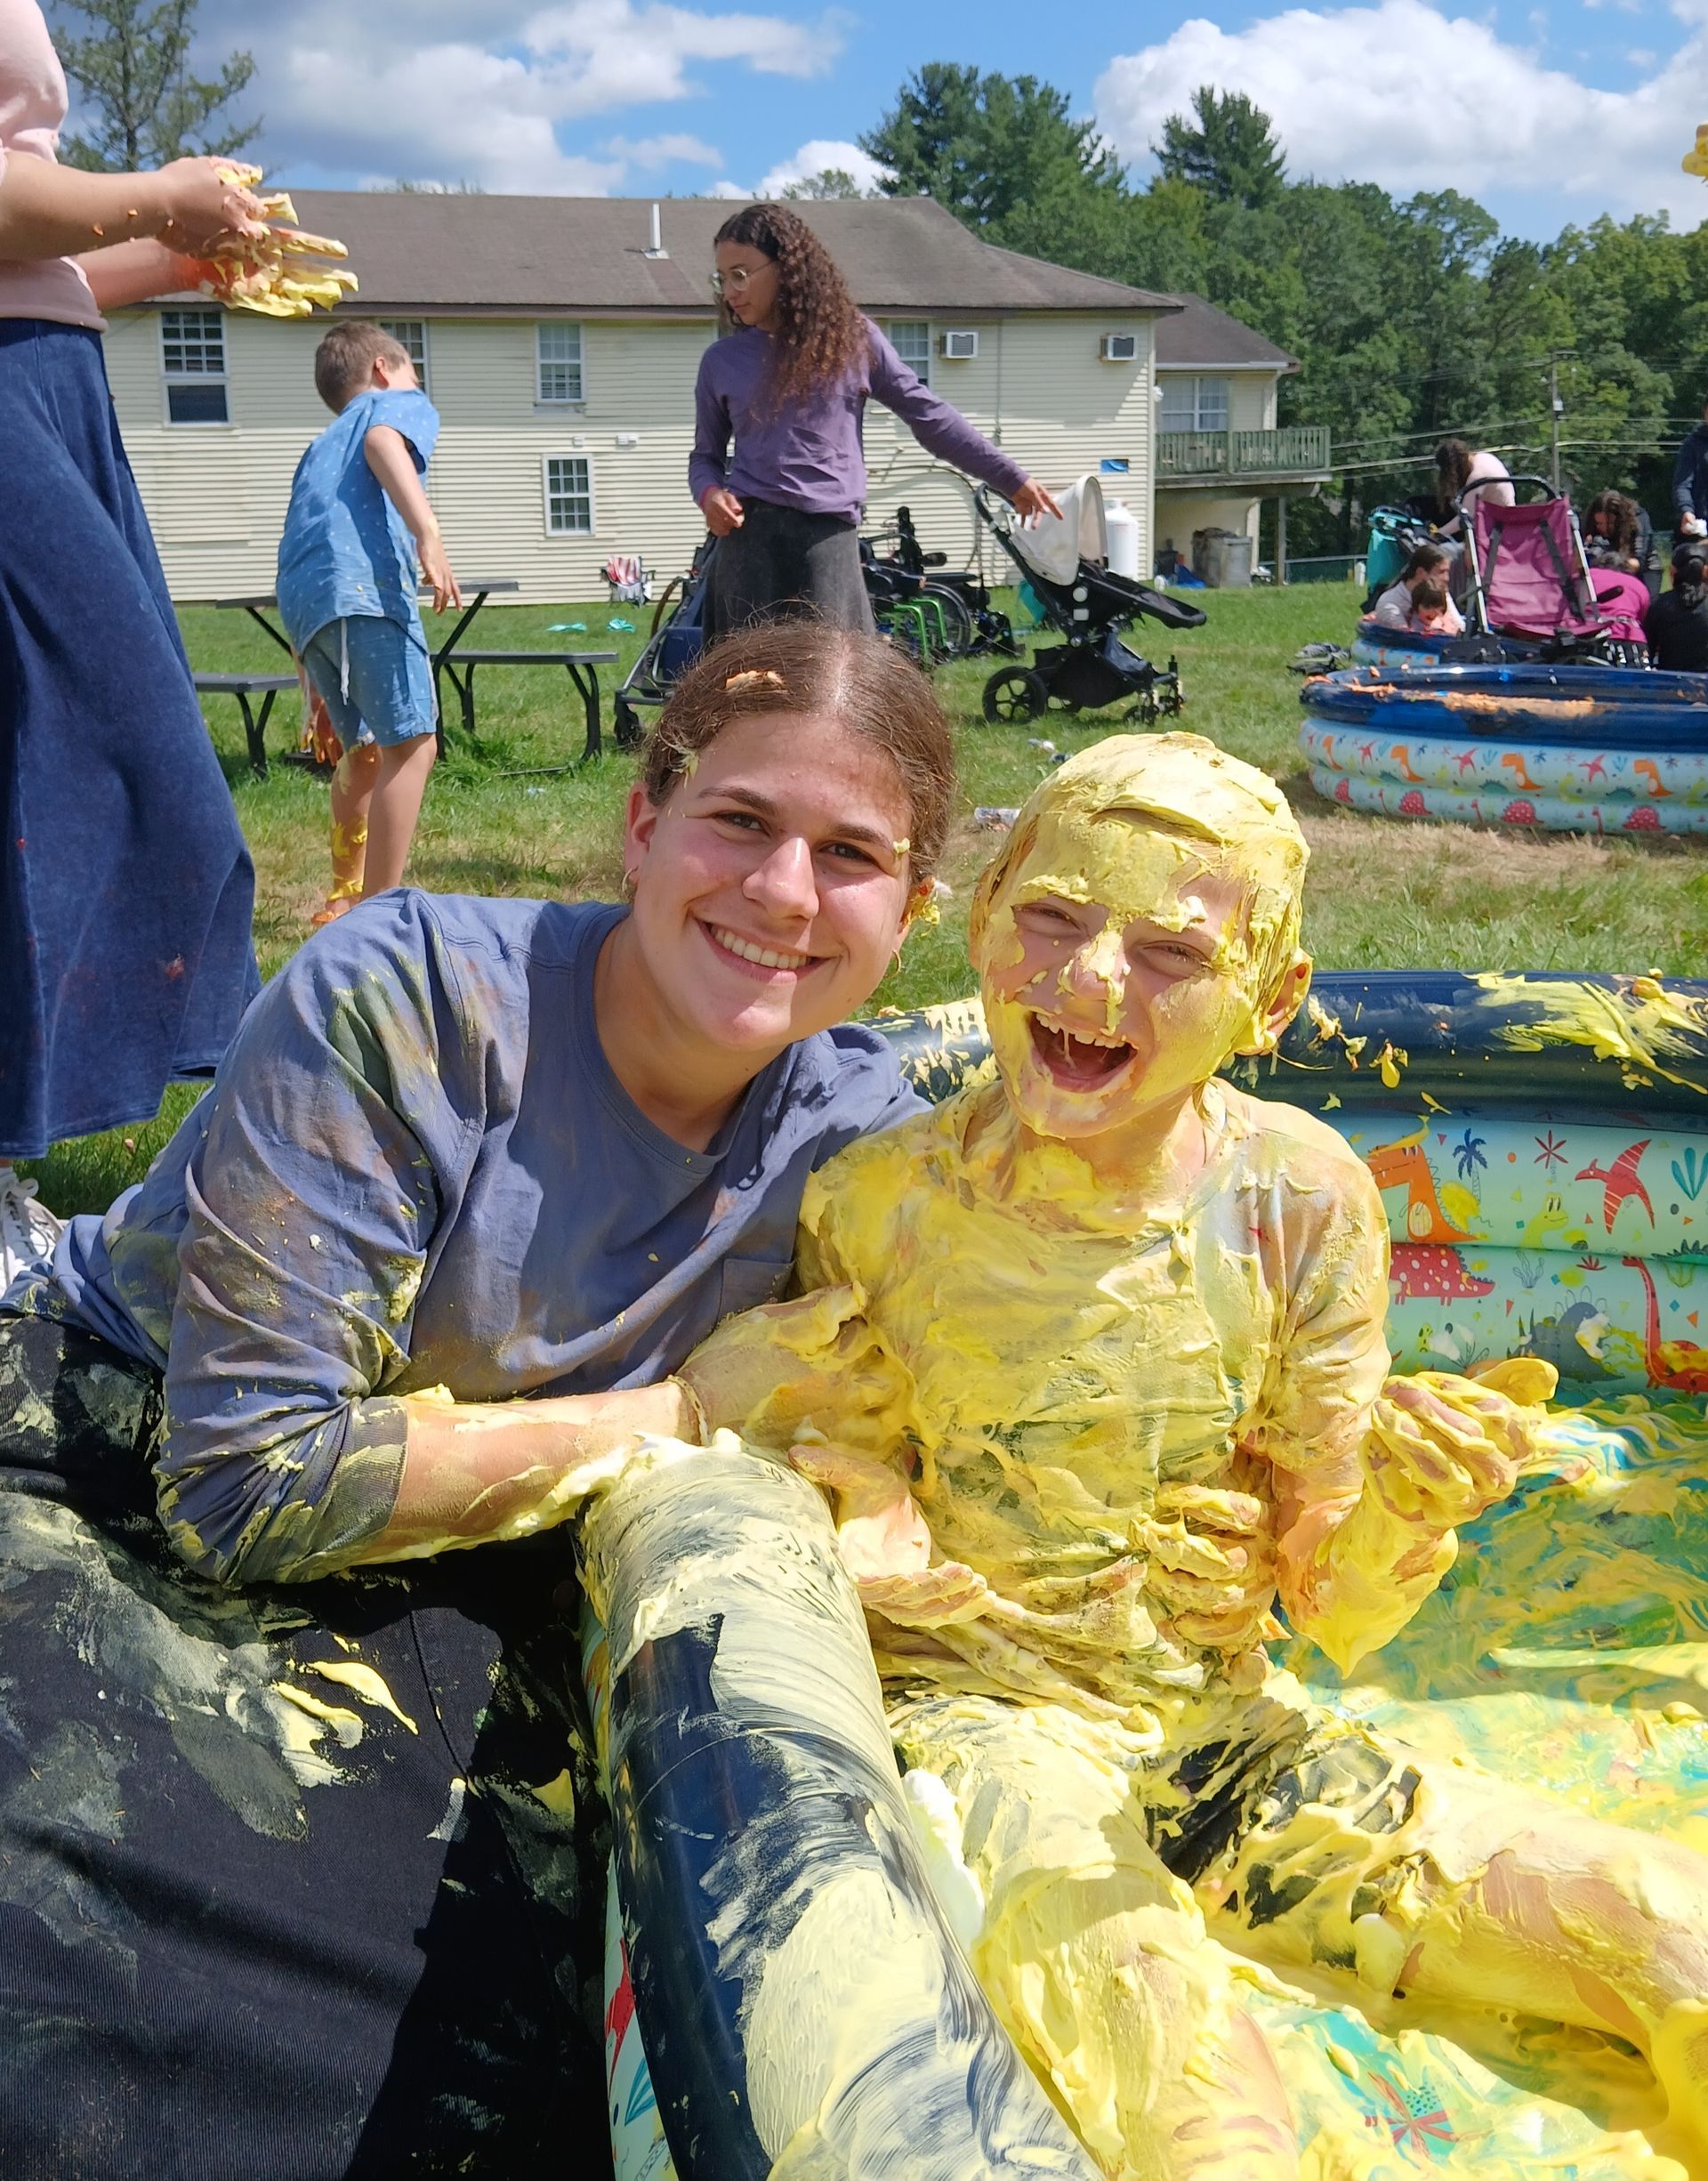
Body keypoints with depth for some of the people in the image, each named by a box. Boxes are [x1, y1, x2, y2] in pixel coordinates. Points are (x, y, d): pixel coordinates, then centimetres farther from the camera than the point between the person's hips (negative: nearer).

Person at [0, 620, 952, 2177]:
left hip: (435, 1594, 5)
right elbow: (246, 1480, -22)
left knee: (507, 2046, -18)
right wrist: (683, 1414, -16)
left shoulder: (862, 1140, -5)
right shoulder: (404, 1006, -21)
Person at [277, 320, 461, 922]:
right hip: (364, 582, -8)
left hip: (299, 599, 8)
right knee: (411, 746, -9)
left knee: (364, 750, 21)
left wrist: (316, 682, 36)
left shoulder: (322, 444, 38)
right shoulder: (401, 402, 19)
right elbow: (383, 443, -7)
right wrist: (427, 530, -23)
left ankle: (343, 898, 31)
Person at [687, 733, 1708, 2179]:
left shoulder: (1301, 1199, -8)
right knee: (1153, 2025, -33)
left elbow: (1335, 1609, -2)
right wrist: (850, 1530, -21)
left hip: (1218, 1724, 3)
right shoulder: (881, 1203, -12)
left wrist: (1408, 1503, -23)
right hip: (971, 1712, -2)